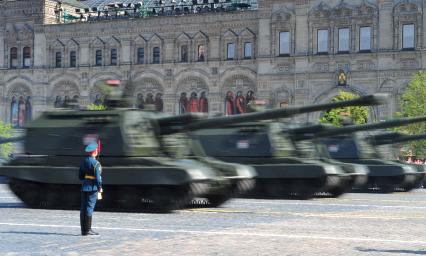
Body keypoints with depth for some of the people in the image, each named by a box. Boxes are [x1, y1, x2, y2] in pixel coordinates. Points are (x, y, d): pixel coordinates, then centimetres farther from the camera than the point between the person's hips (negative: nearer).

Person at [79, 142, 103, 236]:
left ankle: (83, 230, 12)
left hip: (84, 187, 7)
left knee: (83, 208, 8)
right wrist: (100, 187, -7)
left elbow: (80, 175, 14)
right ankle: (87, 230, -4)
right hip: (93, 188, -7)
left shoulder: (83, 161, 9)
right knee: (89, 208, -5)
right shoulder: (95, 163, -13)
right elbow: (98, 177, -16)